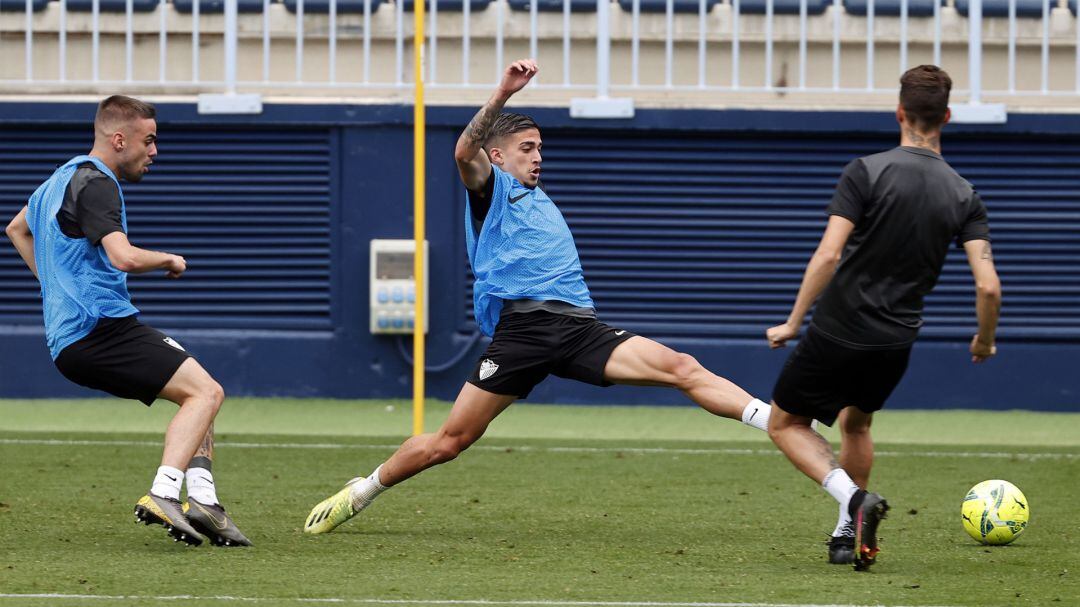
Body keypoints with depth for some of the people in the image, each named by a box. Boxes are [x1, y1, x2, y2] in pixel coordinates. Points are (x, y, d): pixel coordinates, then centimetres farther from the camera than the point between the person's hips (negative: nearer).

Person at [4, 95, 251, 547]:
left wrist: (56, 282, 34)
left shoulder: (63, 179, 22)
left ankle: (202, 499, 3)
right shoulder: (95, 183, -12)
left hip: (69, 336, 10)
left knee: (198, 391, 16)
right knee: (206, 392, -16)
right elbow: (124, 257, -26)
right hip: (100, 328, -10)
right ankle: (163, 493, -30)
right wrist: (170, 260, -6)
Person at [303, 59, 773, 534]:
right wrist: (502, 94, -25)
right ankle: (359, 494, 13)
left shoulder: (539, 199, 31)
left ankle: (775, 423, -23)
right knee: (448, 442, -6)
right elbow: (465, 152, -15)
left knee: (682, 369, -13)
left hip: (578, 326, 6)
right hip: (522, 329, -6)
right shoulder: (491, 188, 8)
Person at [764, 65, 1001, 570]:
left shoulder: (866, 172, -14)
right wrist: (984, 341, 11)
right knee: (856, 423, 31)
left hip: (838, 333, -4)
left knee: (785, 424, 14)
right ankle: (848, 535, 30)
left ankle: (854, 498, -9)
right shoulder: (964, 196, -4)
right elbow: (988, 286, -9)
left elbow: (828, 256, -20)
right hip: (896, 341, 4)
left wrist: (792, 324, -10)